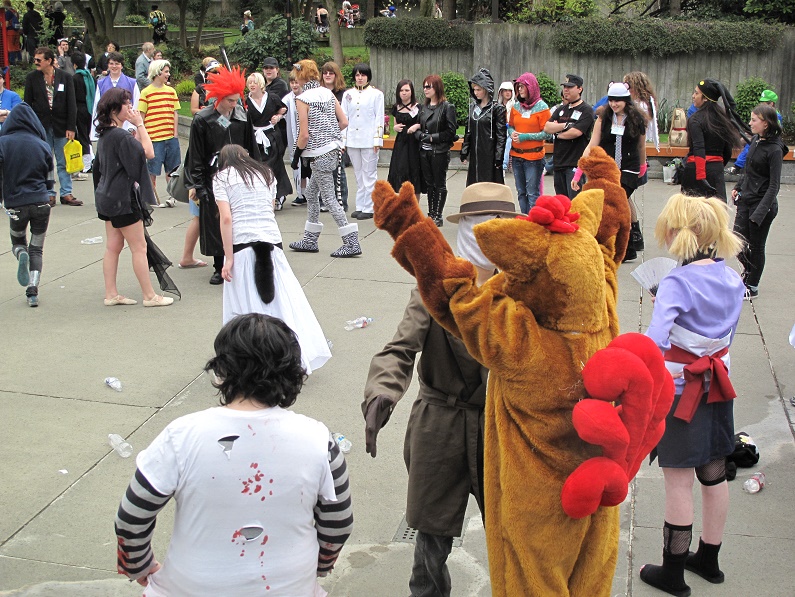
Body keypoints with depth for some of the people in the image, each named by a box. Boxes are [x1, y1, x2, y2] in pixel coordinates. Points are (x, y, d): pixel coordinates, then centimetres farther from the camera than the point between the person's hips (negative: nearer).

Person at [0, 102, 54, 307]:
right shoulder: (42, 145, 0)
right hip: (41, 202, 1)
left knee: (18, 242, 24)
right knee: (37, 249, 11)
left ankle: (21, 254, -11)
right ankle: (32, 291, 0)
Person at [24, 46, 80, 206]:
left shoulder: (65, 77, 0)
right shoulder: (31, 78, 3)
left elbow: (71, 104, -1)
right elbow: (28, 104, 5)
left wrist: (71, 127, -6)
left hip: (61, 126, -1)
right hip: (41, 126, 1)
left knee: (64, 163, 5)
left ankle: (66, 194, 11)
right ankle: (49, 194, 12)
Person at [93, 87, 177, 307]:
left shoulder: (105, 134, 10)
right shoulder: (120, 135, -20)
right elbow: (148, 152, -20)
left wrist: (136, 127, 9)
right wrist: (140, 124, -14)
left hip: (108, 197, 10)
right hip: (123, 199, -10)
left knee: (113, 246, 13)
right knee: (140, 247, -1)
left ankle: (111, 294, 18)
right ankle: (149, 296, 5)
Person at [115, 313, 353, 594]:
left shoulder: (182, 437, -15)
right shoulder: (317, 440, -12)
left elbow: (131, 522, -5)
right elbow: (338, 525, 1)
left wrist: (140, 567, 16)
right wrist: (316, 568, 21)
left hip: (192, 587, 0)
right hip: (289, 587, 1)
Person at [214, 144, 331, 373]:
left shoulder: (221, 178, 6)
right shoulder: (266, 173, 20)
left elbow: (226, 219, -5)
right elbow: (270, 209, 15)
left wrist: (228, 258, -6)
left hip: (241, 244, -3)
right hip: (271, 241, 3)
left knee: (244, 307, 4)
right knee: (284, 301, 7)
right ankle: (300, 357, 7)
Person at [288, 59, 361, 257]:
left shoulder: (302, 99, -12)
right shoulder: (328, 94, 7)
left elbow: (304, 134, -14)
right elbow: (344, 122, 7)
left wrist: (296, 155, -2)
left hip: (319, 154, -8)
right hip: (333, 149, 8)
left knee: (329, 198, -3)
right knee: (311, 193, 19)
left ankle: (352, 243, -6)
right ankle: (310, 240, 27)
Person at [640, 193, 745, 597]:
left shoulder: (677, 283, -22)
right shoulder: (732, 279, 0)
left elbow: (655, 339, -36)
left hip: (680, 390, -7)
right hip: (718, 385, 7)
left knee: (678, 482, 4)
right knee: (714, 474, 18)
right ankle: (709, 559, 35)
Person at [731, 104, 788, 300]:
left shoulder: (774, 149, -18)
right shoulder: (756, 140, 4)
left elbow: (774, 186, -18)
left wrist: (760, 212, -23)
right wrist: (738, 187, 15)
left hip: (763, 203, -6)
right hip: (746, 199, 6)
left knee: (756, 246, 6)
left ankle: (752, 287, 21)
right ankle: (748, 270, 36)